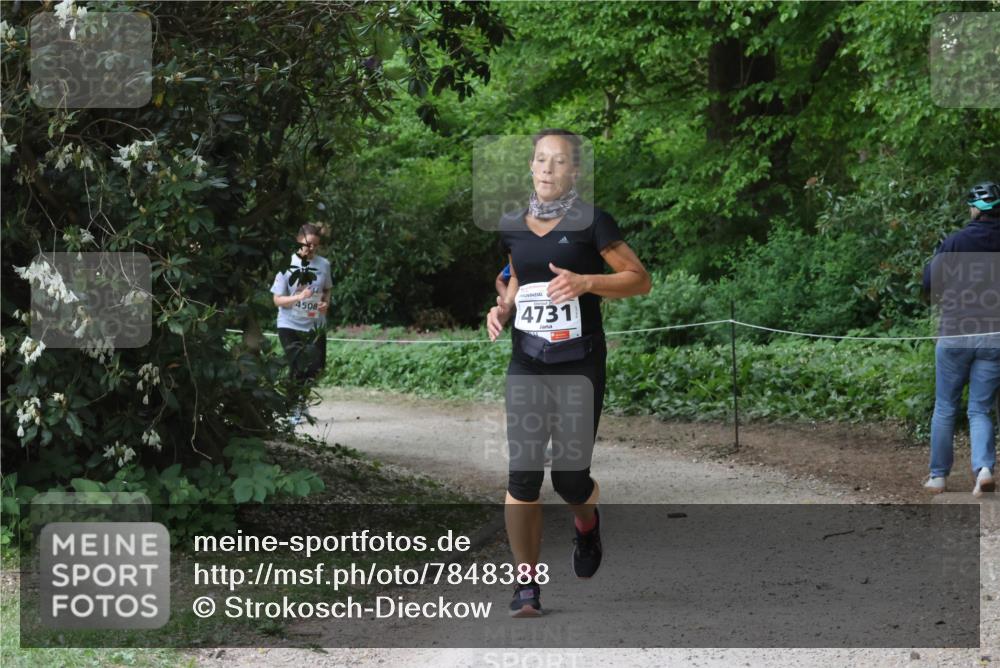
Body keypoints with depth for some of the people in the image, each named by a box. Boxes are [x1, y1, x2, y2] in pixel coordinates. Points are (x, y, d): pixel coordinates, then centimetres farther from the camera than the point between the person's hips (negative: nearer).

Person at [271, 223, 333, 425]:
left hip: (315, 325, 4)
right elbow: (277, 300, -10)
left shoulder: (323, 264, 0)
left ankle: (301, 400, 31)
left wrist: (326, 303, -5)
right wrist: (299, 297, -26)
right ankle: (295, 409, 7)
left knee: (316, 367, 4)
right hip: (290, 325, -4)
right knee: (298, 367, -10)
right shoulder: (288, 265, -11)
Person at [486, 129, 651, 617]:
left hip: (579, 361, -3)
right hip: (526, 361, 3)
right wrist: (502, 308, 5)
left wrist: (586, 282, -19)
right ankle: (527, 585, 0)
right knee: (522, 474, -7)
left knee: (570, 477, -1)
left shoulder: (590, 223, -5)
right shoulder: (513, 227, 9)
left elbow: (640, 279, -5)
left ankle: (586, 522, 36)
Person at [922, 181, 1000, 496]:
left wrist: (931, 261, 15)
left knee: (945, 408, 11)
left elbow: (929, 283, -3)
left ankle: (938, 475, 15)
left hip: (955, 334, -2)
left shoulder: (956, 242, -7)